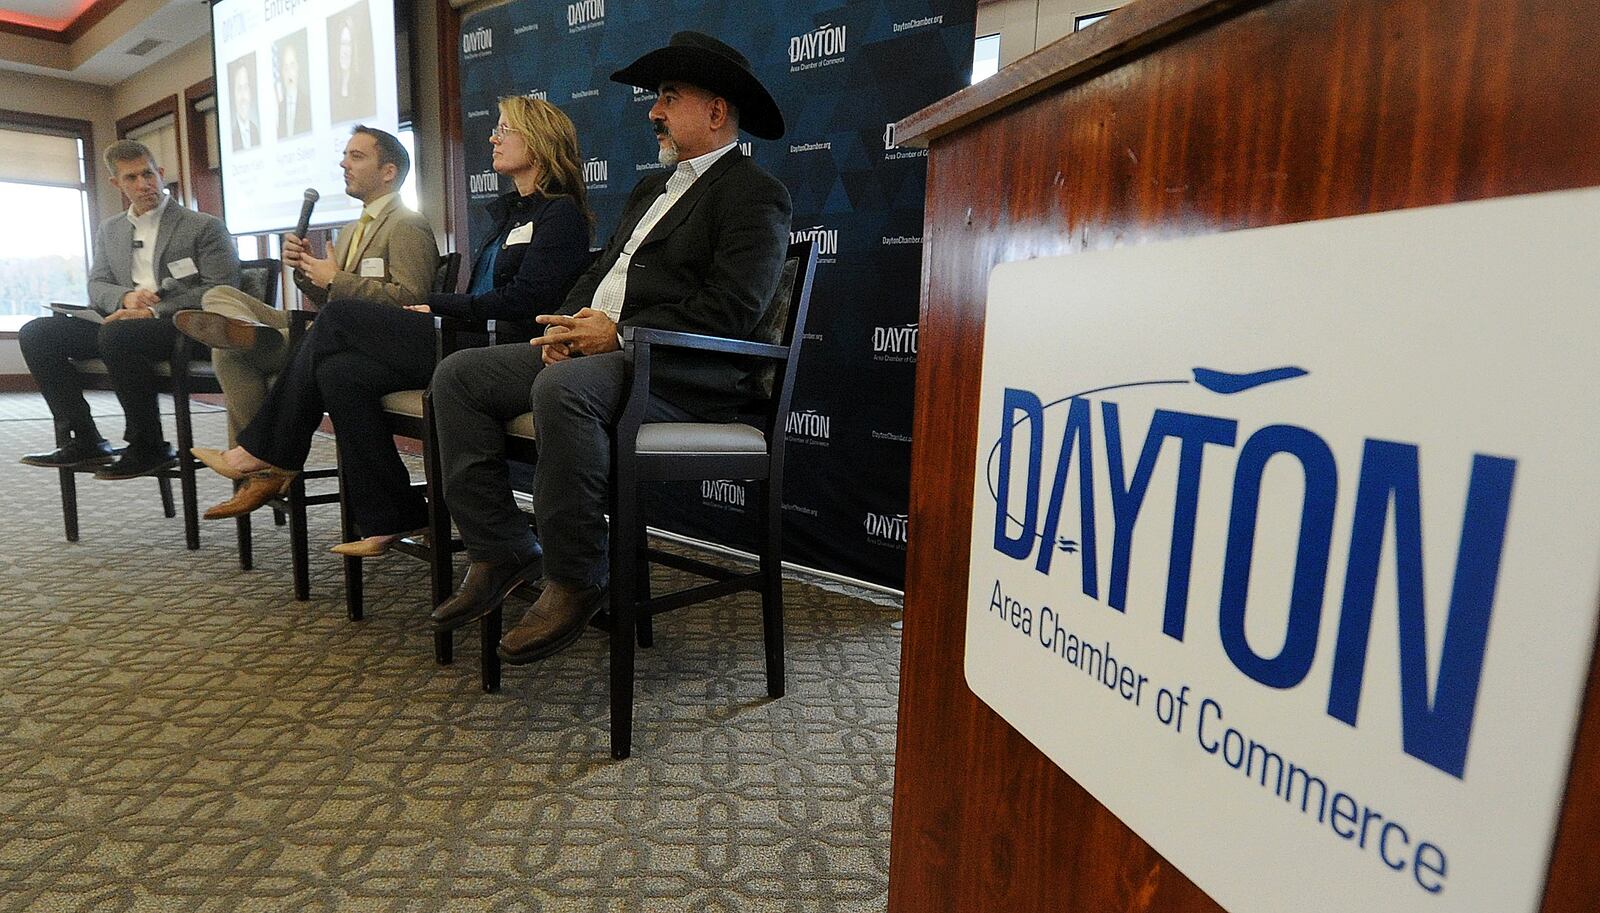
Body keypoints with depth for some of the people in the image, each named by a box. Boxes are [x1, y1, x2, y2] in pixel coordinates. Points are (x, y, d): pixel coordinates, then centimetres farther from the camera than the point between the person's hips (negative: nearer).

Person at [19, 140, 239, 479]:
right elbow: (96, 286, 16)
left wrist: (154, 311, -17)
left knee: (117, 335, -35)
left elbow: (221, 290, -9)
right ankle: (84, 441, -9)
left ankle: (150, 447, -21)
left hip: (184, 327, -7)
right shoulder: (109, 229, 22)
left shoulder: (204, 227, 2)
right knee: (35, 333, -8)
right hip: (125, 323, 7)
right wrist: (126, 297, -9)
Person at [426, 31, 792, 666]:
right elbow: (601, 271, 24)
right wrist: (570, 323, 2)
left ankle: (574, 581, -20)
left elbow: (732, 310, -16)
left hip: (684, 371, -9)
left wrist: (620, 334, -16)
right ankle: (500, 552, -2)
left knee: (563, 388, -37)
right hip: (592, 346, 9)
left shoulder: (754, 195, -3)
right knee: (458, 375, -2)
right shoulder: (653, 187, 27)